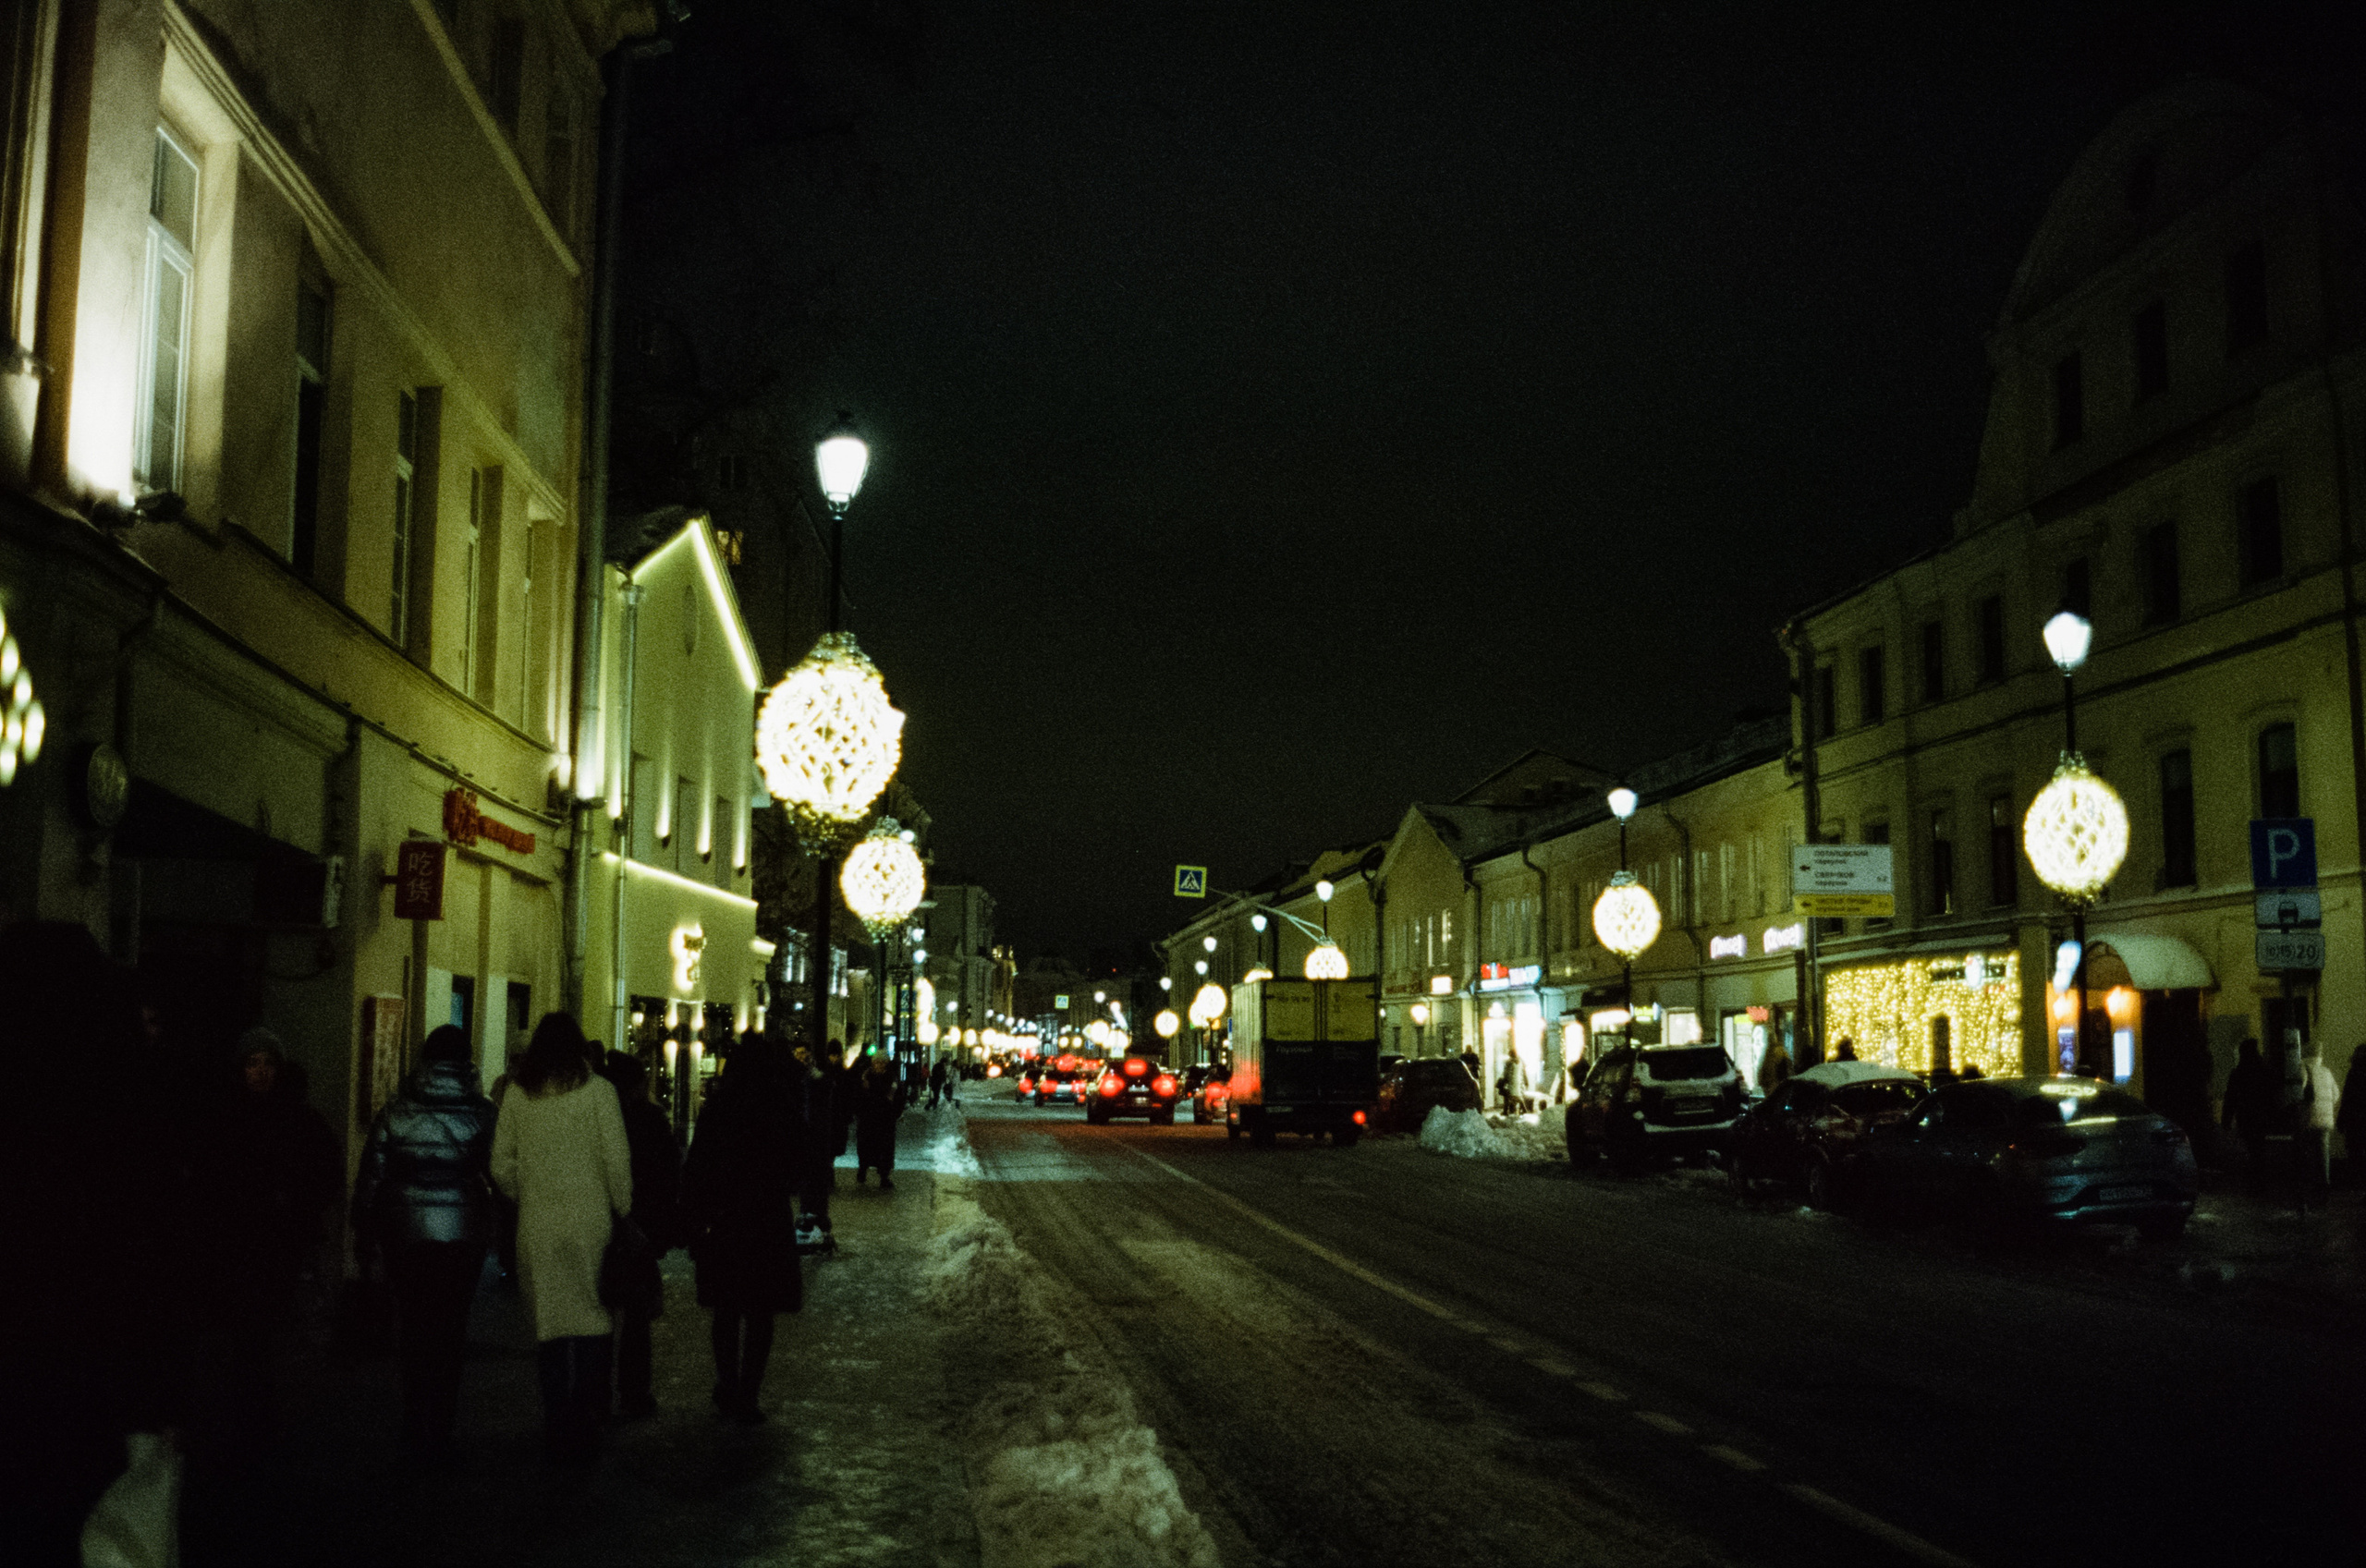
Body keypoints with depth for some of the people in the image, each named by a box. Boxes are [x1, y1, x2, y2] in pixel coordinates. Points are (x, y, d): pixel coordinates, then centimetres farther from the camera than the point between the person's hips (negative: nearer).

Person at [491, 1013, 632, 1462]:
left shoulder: (517, 1094, 3)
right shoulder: (597, 1089, -5)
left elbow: (501, 1164, 6)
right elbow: (617, 1159, -6)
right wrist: (621, 1206, 6)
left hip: (537, 1223, 2)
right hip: (590, 1219, -2)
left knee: (549, 1323, 10)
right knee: (591, 1323, 5)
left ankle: (557, 1429, 15)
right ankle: (585, 1421, -1)